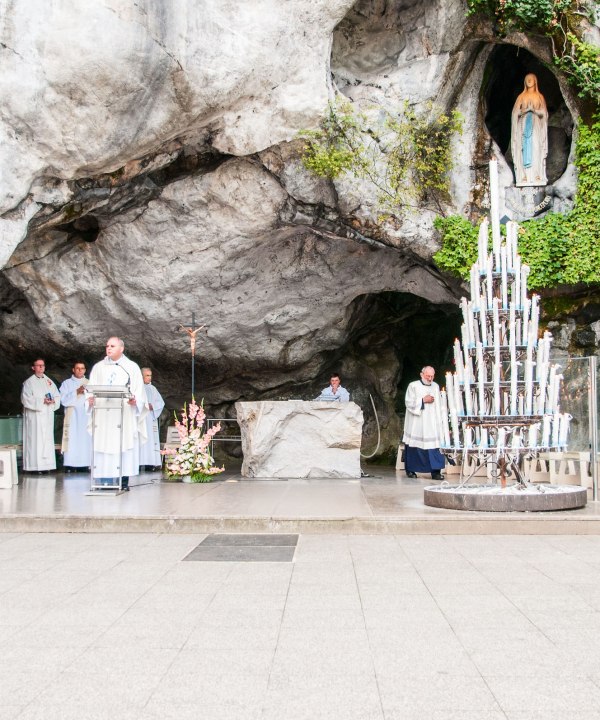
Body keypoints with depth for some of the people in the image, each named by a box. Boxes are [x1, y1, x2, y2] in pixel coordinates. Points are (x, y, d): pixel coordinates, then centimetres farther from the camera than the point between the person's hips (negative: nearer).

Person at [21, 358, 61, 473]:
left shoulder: (49, 381, 15)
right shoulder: (29, 382, 0)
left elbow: (57, 395, 13)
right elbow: (26, 398, -9)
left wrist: (53, 400, -9)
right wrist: (41, 401, -16)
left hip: (47, 415, 5)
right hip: (34, 416, -5)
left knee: (47, 439, 2)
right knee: (35, 439, -9)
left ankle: (45, 465, 5)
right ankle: (34, 466, -8)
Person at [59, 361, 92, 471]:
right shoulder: (67, 383, 10)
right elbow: (63, 399, -1)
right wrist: (76, 392, -11)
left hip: (86, 416, 2)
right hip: (72, 416, -2)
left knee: (86, 439, -5)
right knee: (72, 440, -8)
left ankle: (85, 464, -4)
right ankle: (69, 465, -8)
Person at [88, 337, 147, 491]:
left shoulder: (132, 367, 10)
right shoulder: (98, 367, 17)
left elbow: (139, 389, 3)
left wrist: (135, 400, -17)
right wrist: (91, 399, -11)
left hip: (125, 413, -2)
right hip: (103, 413, 2)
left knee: (123, 447, -6)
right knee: (103, 446, -4)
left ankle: (124, 481, -2)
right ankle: (105, 481, -2)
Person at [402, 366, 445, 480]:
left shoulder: (436, 386, 12)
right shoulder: (413, 386, -3)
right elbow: (409, 403, -8)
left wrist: (438, 421, 13)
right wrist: (423, 400, -13)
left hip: (431, 423, 3)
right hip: (416, 423, -3)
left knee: (433, 446, -6)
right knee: (414, 447, 3)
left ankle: (435, 471, -8)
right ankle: (410, 470, 16)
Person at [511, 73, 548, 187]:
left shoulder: (540, 96, 10)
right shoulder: (521, 96, 11)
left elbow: (544, 113, 5)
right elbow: (515, 113, 5)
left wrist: (535, 110, -11)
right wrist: (525, 111, -11)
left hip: (536, 126, 0)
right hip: (523, 125, 0)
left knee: (536, 149, -9)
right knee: (524, 149, -8)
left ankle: (537, 175, -11)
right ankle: (524, 176, -12)